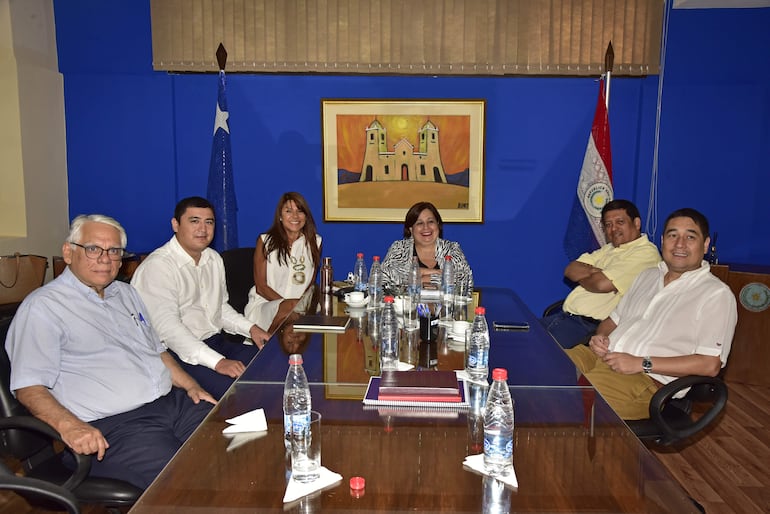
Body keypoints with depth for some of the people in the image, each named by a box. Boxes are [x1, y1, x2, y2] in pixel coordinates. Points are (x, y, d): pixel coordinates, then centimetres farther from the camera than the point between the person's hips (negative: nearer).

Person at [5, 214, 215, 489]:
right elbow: (29, 387, -9)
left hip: (173, 402, 8)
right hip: (111, 427, -7)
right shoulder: (43, 307, -3)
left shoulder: (126, 293, 21)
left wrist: (191, 386, 12)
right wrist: (69, 426, -27)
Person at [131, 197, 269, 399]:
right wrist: (217, 362, -29)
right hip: (178, 353, -8)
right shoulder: (157, 266, -13)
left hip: (216, 343, 8)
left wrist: (251, 328, 7)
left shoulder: (214, 259, 15)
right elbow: (167, 327, -22)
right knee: (231, 386, -32)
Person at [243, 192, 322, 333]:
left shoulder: (314, 242, 11)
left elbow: (311, 282, 13)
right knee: (288, 309, -37)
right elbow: (261, 286, -1)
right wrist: (288, 303, -15)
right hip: (265, 303, -2)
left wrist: (303, 303, -10)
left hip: (302, 304, 3)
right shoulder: (265, 241, 3)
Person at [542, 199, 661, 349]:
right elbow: (570, 270, 12)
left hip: (590, 325, -9)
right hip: (566, 314, 9)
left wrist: (581, 276, 3)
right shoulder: (610, 248, 22)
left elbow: (602, 284, -18)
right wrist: (594, 272, -8)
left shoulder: (646, 253, -7)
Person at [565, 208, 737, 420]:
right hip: (602, 357, 7)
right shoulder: (648, 276, 22)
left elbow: (710, 365, -9)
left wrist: (642, 363, -15)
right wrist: (600, 336, 3)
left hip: (649, 381, -7)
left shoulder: (716, 294, -1)